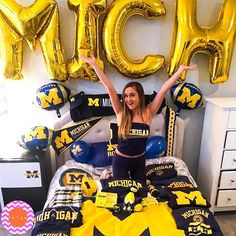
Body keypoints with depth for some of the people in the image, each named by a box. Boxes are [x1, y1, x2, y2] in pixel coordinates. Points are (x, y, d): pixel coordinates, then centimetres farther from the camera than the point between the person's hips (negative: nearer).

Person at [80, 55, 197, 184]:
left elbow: (164, 89, -16)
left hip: (139, 160, 2)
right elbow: (109, 87, -20)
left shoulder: (148, 112, -12)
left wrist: (181, 69, -15)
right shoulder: (121, 112, -14)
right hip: (121, 160, -1)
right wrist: (94, 64, -20)